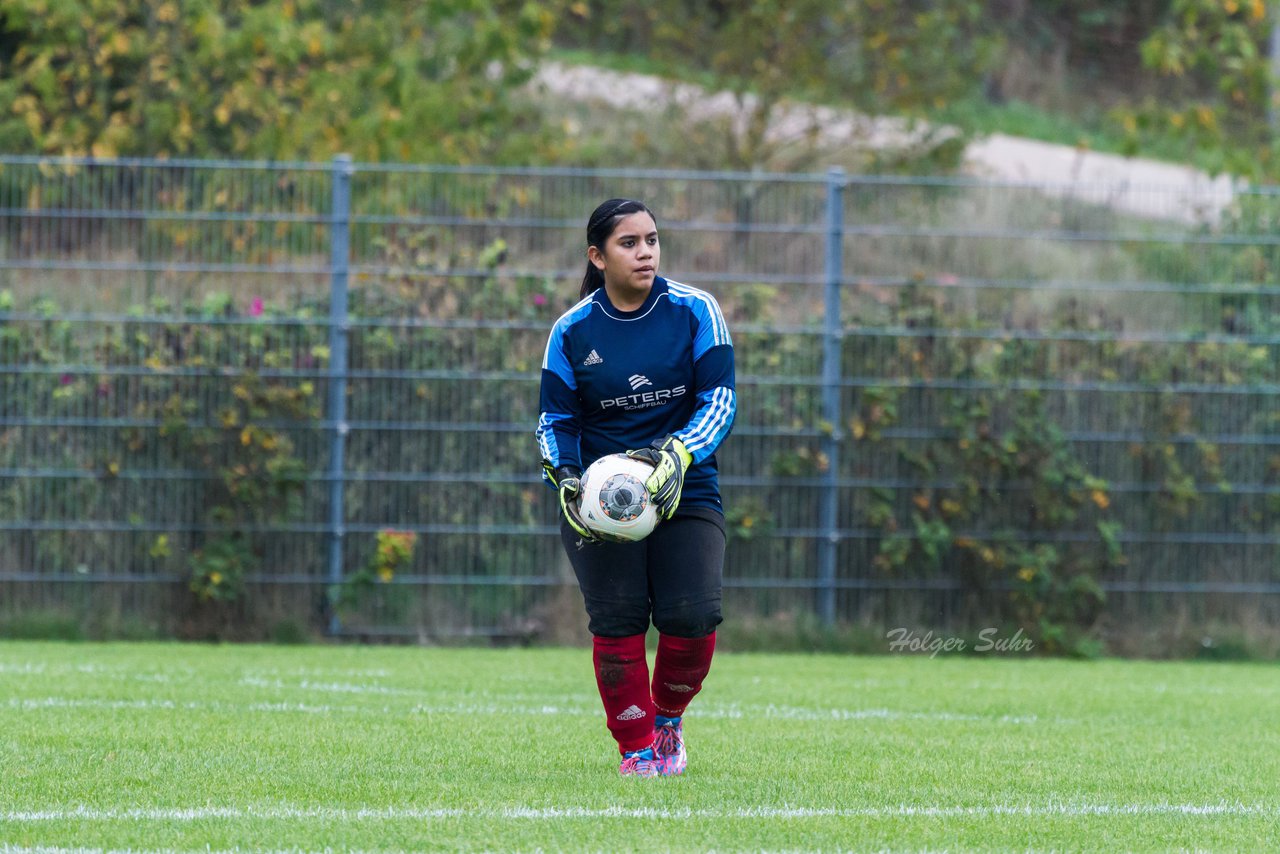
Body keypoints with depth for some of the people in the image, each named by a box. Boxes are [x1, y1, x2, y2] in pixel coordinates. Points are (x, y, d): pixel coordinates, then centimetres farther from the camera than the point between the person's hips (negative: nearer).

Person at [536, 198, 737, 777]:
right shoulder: (573, 331, 2)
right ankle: (637, 748, 5)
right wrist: (565, 479, -14)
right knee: (617, 622, -10)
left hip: (685, 490, 0)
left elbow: (720, 398, -4)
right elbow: (555, 418, 5)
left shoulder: (694, 312, -1)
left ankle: (669, 717, 16)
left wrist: (680, 454, -21)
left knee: (693, 617, -13)